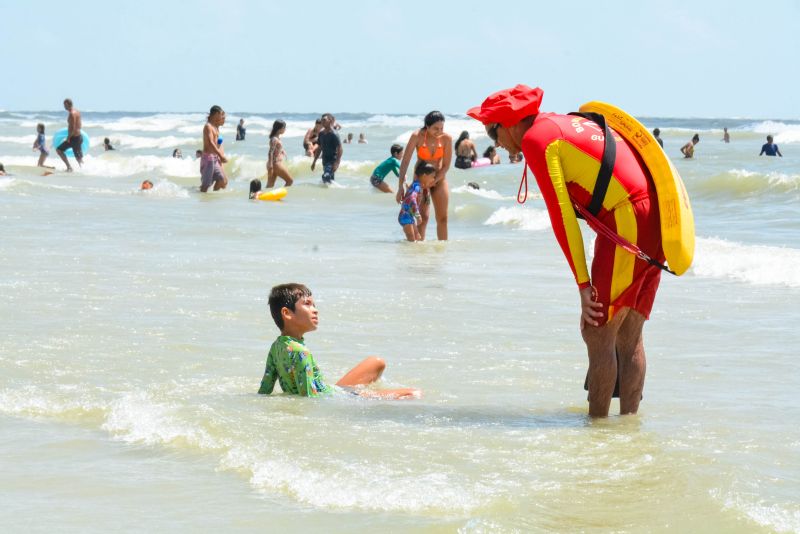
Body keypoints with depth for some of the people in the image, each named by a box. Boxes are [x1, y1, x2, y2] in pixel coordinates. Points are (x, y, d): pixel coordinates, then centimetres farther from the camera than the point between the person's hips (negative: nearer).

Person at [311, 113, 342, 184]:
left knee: (326, 177, -24)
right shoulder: (321, 134, 9)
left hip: (332, 161, -8)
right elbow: (319, 148, 18)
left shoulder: (334, 135, -14)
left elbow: (339, 149, -16)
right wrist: (314, 161, 17)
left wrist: (336, 163, -23)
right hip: (325, 161, 8)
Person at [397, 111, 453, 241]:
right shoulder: (417, 136, -20)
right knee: (423, 217, -10)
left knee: (442, 218, 2)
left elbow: (446, 166, -10)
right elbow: (405, 162, -19)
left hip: (439, 179, 2)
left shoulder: (446, 138, -15)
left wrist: (432, 182, -19)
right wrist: (400, 186, -25)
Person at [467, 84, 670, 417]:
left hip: (627, 224, -9)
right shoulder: (567, 123, 23)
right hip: (655, 222, 9)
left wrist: (583, 285, -8)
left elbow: (562, 214, -9)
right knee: (628, 336, 13)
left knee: (598, 334, -2)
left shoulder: (536, 139, -4)